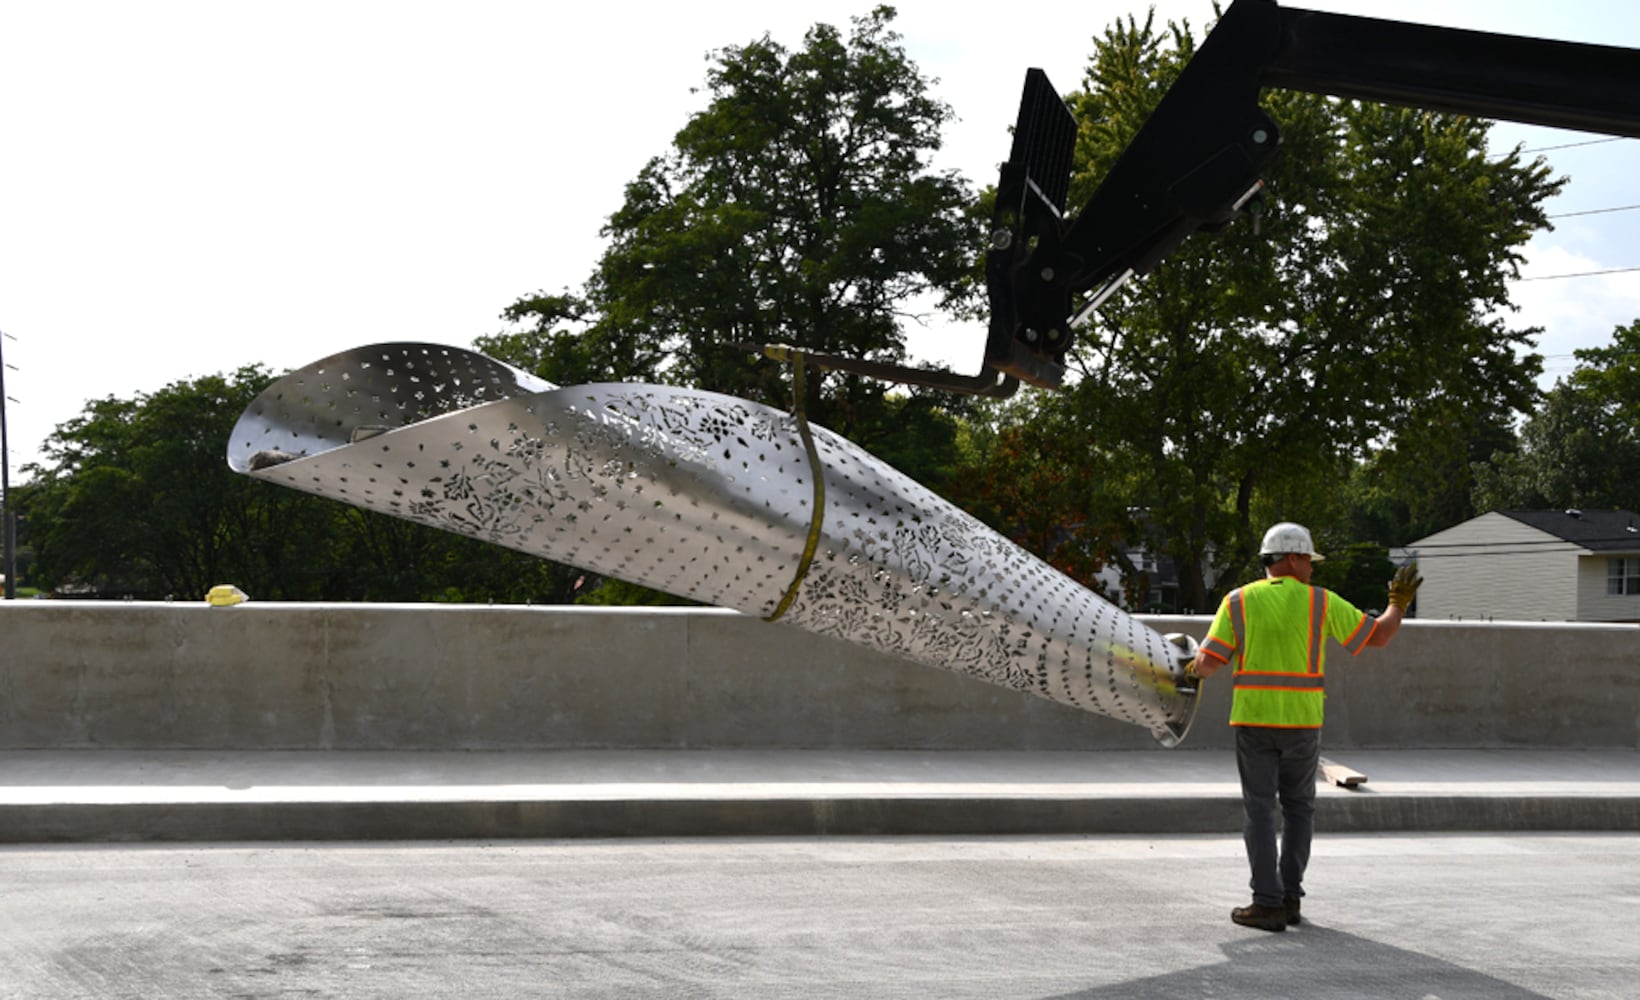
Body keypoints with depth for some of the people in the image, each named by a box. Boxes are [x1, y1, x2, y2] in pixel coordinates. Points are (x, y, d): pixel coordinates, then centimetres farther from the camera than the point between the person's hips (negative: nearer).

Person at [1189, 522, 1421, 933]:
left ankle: (1268, 904, -2)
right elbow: (1379, 635, 5)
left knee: (1260, 811, 3)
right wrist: (1398, 604, 24)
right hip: (1302, 722, 1)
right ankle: (1290, 898, 16)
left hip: (1253, 721, 0)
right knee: (1298, 808, 16)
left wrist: (1195, 666, 18)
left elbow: (1208, 663, -6)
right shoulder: (1321, 602, 0)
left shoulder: (1239, 601, 0)